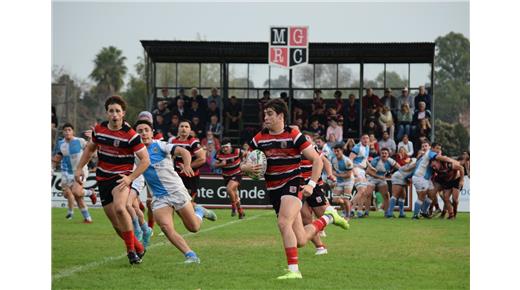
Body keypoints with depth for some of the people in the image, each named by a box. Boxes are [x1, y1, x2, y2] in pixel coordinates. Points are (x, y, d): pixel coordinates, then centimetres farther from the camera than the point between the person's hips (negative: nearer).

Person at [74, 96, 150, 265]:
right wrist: (79, 168, 12)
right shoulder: (99, 129, 0)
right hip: (103, 179, 5)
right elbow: (90, 148, 20)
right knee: (116, 224, 5)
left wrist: (130, 178, -23)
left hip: (121, 177, -5)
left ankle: (131, 249, -19)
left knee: (119, 208, -32)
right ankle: (138, 249, 24)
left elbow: (145, 160, -14)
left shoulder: (130, 134, -15)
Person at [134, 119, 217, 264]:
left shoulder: (160, 146, -5)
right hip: (159, 197, 2)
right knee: (165, 227, -23)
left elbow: (184, 152, -18)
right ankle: (190, 255, -18)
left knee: (193, 227, 1)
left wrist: (187, 165, -38)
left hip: (176, 191, -2)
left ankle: (199, 211, 35)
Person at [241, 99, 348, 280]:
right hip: (273, 191, 5)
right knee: (300, 241, 5)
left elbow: (317, 160, -6)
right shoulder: (259, 139, 4)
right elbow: (244, 165, 9)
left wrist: (311, 184, -16)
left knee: (283, 223, -30)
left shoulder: (293, 135, -9)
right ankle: (328, 217, 33)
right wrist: (247, 168, -15)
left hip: (292, 184, -5)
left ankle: (293, 270, -24)